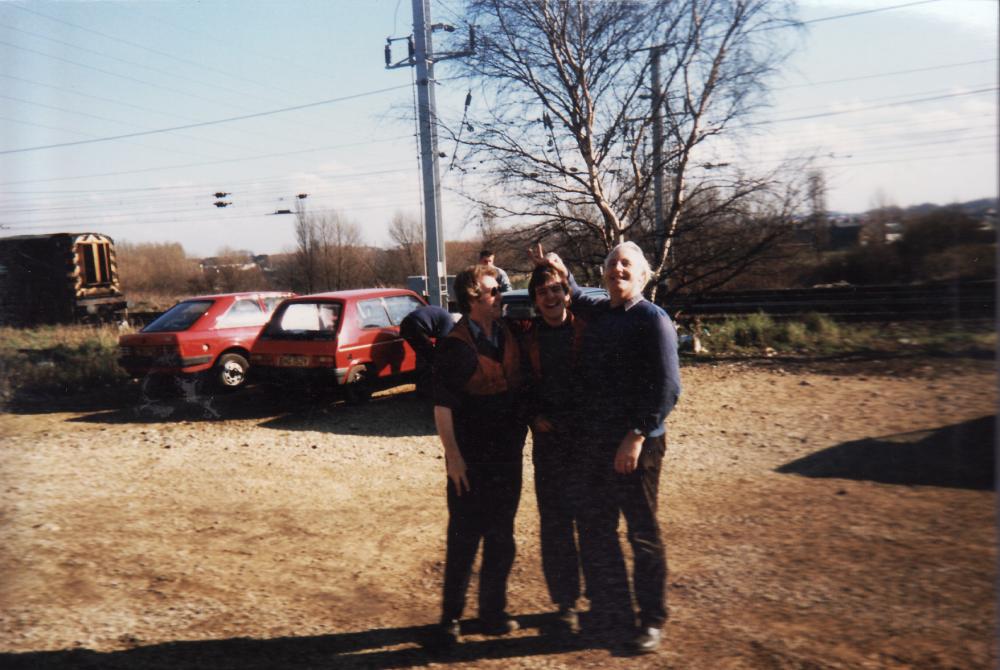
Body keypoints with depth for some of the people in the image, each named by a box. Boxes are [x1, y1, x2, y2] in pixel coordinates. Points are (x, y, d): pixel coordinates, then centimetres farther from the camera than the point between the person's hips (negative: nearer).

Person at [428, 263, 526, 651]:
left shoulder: (509, 338, 7)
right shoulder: (454, 347, -12)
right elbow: (442, 406, -13)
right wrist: (452, 455, -16)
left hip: (507, 457, 6)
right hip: (471, 461, -6)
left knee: (501, 540, 15)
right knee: (463, 543, 4)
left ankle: (493, 612, 30)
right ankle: (450, 619, 19)